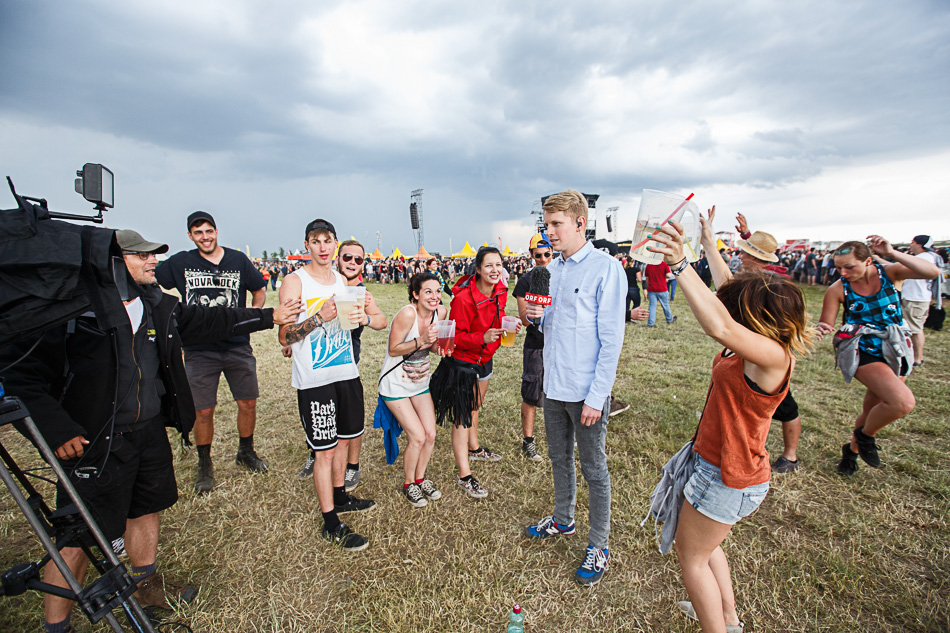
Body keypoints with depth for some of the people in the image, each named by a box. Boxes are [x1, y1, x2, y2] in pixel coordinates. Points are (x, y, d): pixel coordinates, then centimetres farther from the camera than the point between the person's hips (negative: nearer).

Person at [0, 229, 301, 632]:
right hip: (95, 442, -7)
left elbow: (204, 321, 12)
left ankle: (146, 585, 45)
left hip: (150, 430, 8)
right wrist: (57, 430, -21)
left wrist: (269, 317, 12)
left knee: (147, 508, 22)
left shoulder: (156, 304, 3)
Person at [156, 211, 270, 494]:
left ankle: (246, 452, 31)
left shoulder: (238, 259, 4)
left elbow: (259, 289, 14)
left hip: (238, 346, 1)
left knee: (248, 403, 7)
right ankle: (205, 466, 26)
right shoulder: (180, 263, 1)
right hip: (199, 350, -1)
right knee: (203, 411, 4)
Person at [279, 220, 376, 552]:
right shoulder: (295, 282, -9)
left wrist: (362, 317, -4)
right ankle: (331, 523, 16)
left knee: (342, 439, 19)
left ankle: (340, 496, 40)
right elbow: (284, 337, -12)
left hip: (346, 372, 6)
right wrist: (320, 316, -26)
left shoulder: (341, 280, 10)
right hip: (314, 379, -6)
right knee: (325, 449, 2)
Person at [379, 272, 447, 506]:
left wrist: (440, 346, -15)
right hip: (395, 384, -6)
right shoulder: (407, 314, -25)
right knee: (417, 437, -7)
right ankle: (409, 484, 20)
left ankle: (420, 478, 31)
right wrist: (421, 340, -32)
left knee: (431, 435, 5)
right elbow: (393, 350, -21)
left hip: (421, 381, 6)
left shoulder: (440, 312, -6)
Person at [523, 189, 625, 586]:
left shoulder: (606, 268, -14)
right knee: (559, 459, 22)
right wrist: (537, 317, -5)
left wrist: (596, 397, -17)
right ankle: (563, 520, 43)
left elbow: (611, 339, -16)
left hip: (587, 390, -7)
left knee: (594, 469, 9)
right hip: (553, 386, 7)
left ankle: (599, 546, 28)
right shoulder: (552, 270, 8)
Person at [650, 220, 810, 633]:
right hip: (718, 462, 10)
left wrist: (680, 265, -48)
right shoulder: (753, 346, -4)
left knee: (691, 555, 11)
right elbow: (728, 289, 8)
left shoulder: (773, 356, -29)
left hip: (730, 478, -10)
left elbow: (719, 327, -48)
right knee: (704, 544, 29)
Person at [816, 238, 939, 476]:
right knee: (903, 402, -26)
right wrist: (822, 329, -35)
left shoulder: (889, 272, -8)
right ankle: (865, 435, 2)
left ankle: (852, 449, 38)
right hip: (865, 355, -3)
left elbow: (933, 272, -23)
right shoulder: (838, 289, -14)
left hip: (897, 353, 4)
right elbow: (826, 324, -11)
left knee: (873, 411, 14)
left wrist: (892, 254, -29)